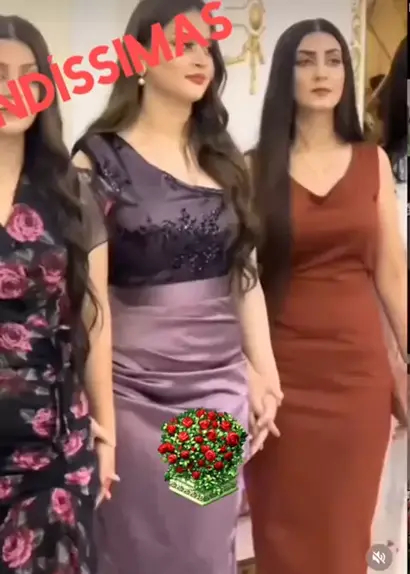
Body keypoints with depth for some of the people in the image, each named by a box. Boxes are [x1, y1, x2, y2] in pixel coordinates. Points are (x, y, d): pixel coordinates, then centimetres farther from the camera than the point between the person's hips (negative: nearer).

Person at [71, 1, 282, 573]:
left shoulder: (222, 157, 10)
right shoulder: (99, 157, -6)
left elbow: (245, 271, 10)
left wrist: (264, 371, 7)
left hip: (221, 381, 4)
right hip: (135, 387, -4)